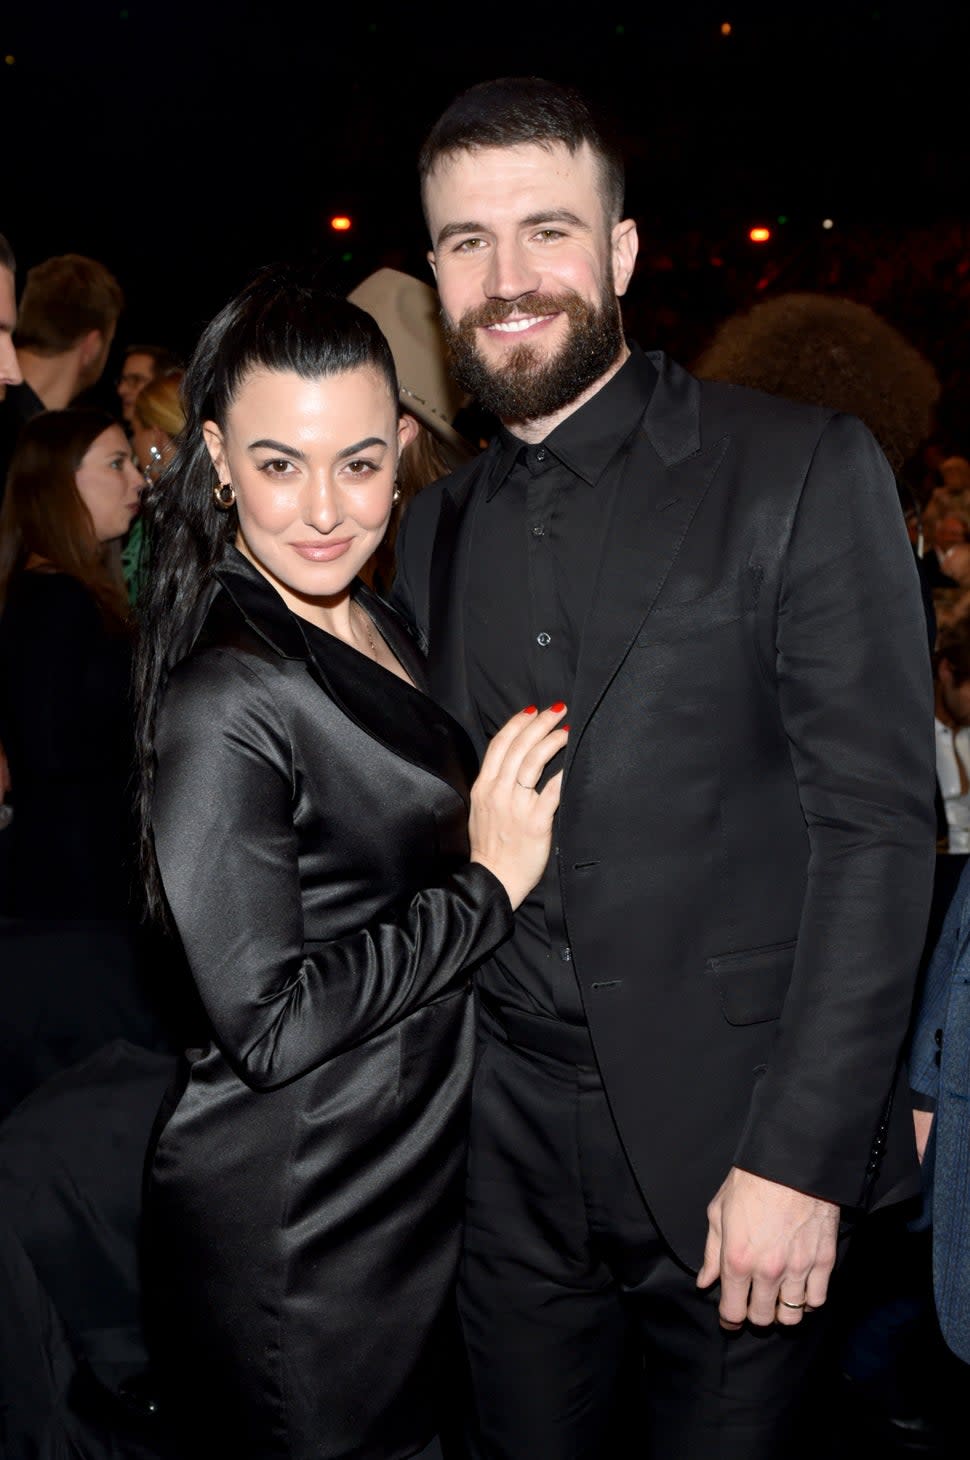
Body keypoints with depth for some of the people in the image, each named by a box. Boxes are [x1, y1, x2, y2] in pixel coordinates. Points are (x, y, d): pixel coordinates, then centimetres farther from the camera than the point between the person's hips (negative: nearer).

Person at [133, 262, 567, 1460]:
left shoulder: (380, 631, 6)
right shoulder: (222, 701, -23)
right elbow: (268, 1021, -24)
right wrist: (490, 882, -19)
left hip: (416, 1178, 9)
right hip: (291, 1230, -8)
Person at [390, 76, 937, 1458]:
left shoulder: (804, 471, -7)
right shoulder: (437, 527, 9)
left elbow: (877, 823, -11)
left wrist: (799, 1157, -15)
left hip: (730, 1144, -4)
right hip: (508, 1158, 4)